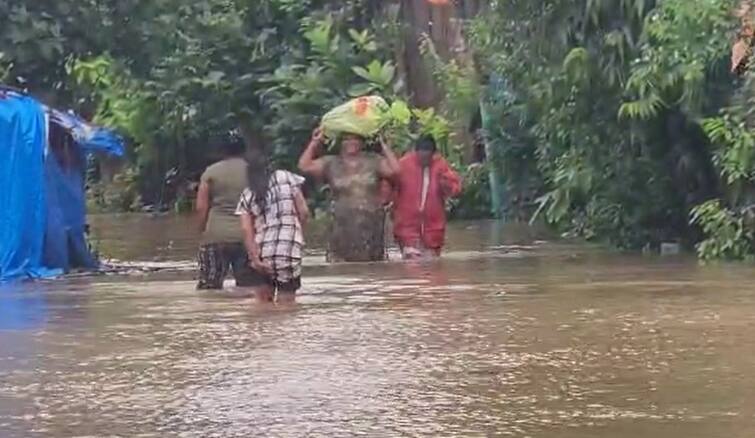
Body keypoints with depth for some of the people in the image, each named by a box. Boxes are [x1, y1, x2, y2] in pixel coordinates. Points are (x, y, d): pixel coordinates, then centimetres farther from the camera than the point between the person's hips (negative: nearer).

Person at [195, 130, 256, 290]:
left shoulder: (211, 172, 4)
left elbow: (201, 207, 0)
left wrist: (203, 231, 12)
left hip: (216, 236, -1)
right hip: (246, 236, 1)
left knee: (208, 289, 1)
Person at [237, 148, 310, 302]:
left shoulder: (247, 196, 9)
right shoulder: (286, 178, 5)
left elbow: (247, 230, -3)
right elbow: (304, 212, 1)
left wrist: (255, 257, -9)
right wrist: (299, 234, 17)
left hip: (261, 253, 2)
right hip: (289, 249, -2)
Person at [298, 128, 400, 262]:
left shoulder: (373, 161, 8)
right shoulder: (331, 164, 10)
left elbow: (394, 170, -5)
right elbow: (304, 166, 5)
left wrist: (383, 146, -4)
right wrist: (315, 143, 3)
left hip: (371, 229, 0)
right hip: (342, 229, 0)